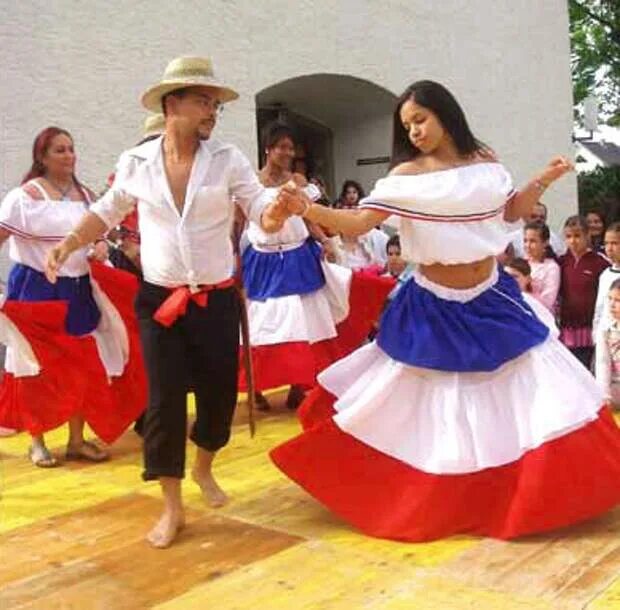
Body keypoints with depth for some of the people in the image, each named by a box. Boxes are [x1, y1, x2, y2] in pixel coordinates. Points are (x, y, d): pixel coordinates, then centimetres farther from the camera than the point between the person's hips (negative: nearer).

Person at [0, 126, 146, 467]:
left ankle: (77, 440, 21)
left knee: (83, 368, 8)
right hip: (36, 290, -5)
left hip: (78, 291, 6)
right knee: (37, 369, 4)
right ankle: (37, 442, 19)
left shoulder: (85, 195, 9)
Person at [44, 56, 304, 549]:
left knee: (219, 392, 8)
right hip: (159, 300, 0)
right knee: (164, 398, -1)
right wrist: (69, 243, -2)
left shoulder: (227, 159, -4)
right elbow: (107, 212, 13)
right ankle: (172, 507, 14)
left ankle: (204, 468, 39)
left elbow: (263, 212, -7)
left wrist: (278, 212, -31)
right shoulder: (135, 163, -1)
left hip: (217, 299, 1)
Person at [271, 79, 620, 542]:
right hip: (435, 308, -4)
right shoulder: (407, 175, -10)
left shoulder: (485, 163, 2)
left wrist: (544, 181, 4)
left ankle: (526, 496, 26)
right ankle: (431, 501, 24)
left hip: (492, 301, 4)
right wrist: (308, 209, -33)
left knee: (535, 394, 7)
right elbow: (360, 221, -19)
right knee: (432, 413, 3)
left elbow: (510, 212, 18)